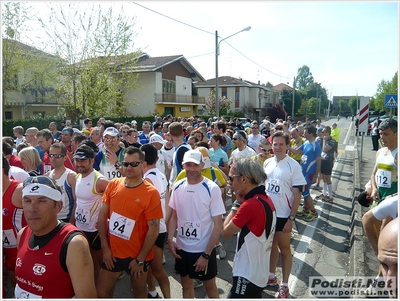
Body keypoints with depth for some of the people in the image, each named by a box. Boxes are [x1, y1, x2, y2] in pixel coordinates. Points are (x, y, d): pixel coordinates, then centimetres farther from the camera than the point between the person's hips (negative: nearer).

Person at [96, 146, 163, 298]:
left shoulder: (151, 193, -16)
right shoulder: (113, 185, -4)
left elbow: (154, 229, -14)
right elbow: (102, 216, 1)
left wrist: (140, 259, -12)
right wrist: (105, 247, -4)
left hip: (137, 255, -3)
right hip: (112, 253, 3)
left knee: (139, 293, 18)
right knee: (101, 293, 13)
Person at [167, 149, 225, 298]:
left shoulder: (212, 189, -16)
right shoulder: (177, 187, -4)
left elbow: (218, 224, -14)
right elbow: (174, 216, 7)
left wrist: (206, 254, -16)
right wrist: (170, 239, -8)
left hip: (204, 249, -3)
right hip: (181, 247, 4)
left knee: (210, 286, 17)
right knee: (186, 284, 22)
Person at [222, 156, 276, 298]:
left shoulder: (250, 204, -27)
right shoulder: (265, 198, 2)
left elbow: (226, 232, -15)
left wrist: (237, 203, -11)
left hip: (248, 275, -9)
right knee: (253, 297, 23)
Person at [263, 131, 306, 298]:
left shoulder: (294, 166, -13)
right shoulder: (267, 163, 1)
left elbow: (297, 194, -12)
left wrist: (291, 218, -15)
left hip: (283, 215, -5)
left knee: (284, 249, 10)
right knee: (271, 245, 19)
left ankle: (284, 285, 23)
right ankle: (272, 276, 37)